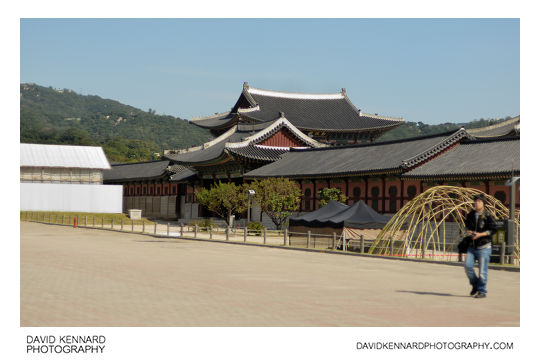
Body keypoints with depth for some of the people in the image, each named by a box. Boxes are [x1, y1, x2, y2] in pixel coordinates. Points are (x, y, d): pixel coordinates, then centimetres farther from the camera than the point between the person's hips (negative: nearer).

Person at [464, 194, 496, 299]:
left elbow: (492, 230, -11)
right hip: (472, 246, 5)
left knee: (482, 270, -3)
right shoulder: (471, 214, 8)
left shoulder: (488, 216, -8)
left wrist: (480, 234, -22)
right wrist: (468, 231, 0)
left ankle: (482, 291, 10)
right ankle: (475, 285, 15)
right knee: (468, 265, -7)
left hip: (483, 246, -5)